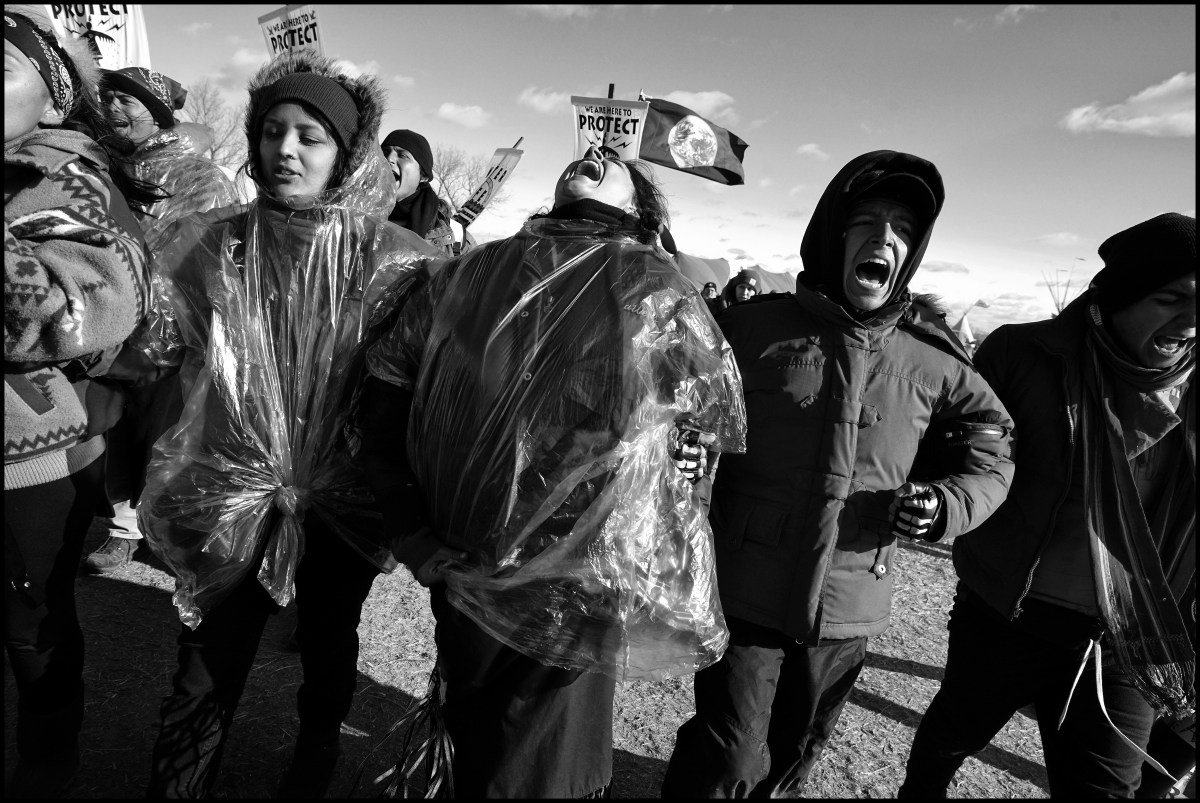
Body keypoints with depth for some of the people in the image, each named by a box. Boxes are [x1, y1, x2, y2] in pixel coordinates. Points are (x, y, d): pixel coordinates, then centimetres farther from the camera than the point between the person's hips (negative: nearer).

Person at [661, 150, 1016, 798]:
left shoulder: (933, 365, -2)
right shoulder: (752, 327, -8)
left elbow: (989, 452, 12)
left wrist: (943, 504, -7)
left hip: (849, 614, 3)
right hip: (743, 597, -3)